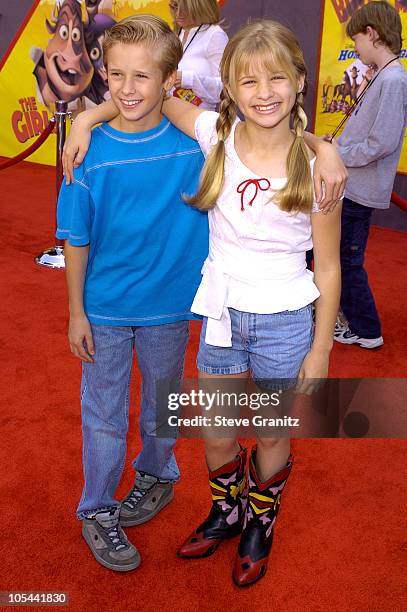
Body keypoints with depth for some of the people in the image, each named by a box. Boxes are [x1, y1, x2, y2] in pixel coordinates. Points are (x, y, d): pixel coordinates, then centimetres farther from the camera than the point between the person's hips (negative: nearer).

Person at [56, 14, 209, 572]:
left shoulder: (193, 146, -10)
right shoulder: (91, 153, -12)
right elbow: (77, 240, -6)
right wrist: (76, 312, -3)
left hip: (169, 306, 1)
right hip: (104, 309, -1)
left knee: (162, 404, 21)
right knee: (104, 414, 12)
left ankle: (156, 475, 48)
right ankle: (97, 512, 33)